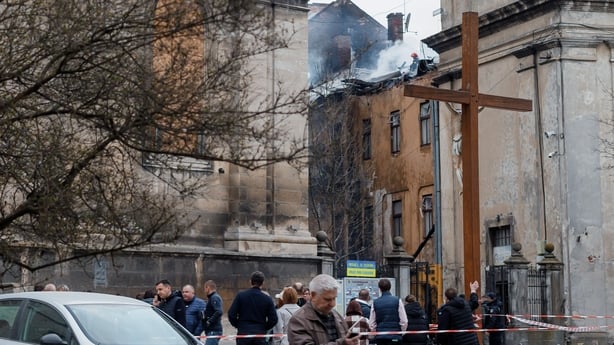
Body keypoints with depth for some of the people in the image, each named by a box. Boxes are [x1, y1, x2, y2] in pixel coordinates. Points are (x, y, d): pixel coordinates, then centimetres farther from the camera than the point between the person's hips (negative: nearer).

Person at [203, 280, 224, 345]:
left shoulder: (214, 298, -12)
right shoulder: (212, 297, 20)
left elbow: (219, 312, -25)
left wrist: (209, 321, -20)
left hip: (214, 331, -11)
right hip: (212, 331, 11)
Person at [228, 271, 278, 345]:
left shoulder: (241, 295, -3)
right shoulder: (267, 299, -3)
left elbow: (231, 314, -5)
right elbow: (273, 319, -4)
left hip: (243, 334, 0)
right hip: (260, 334, 0)